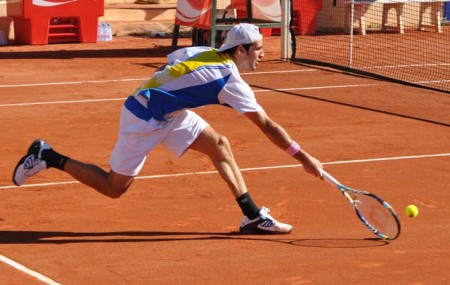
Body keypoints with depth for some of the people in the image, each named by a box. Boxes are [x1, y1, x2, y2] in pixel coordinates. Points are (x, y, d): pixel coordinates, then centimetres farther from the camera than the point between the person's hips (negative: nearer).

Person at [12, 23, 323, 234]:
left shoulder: (201, 52, 1)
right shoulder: (230, 82, -21)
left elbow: (163, 70, 13)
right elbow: (268, 126, -20)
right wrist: (304, 158, -15)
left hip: (165, 113, 9)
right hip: (143, 118, -9)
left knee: (219, 145, 2)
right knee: (115, 187, 4)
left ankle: (253, 216, 2)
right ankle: (48, 157, 13)